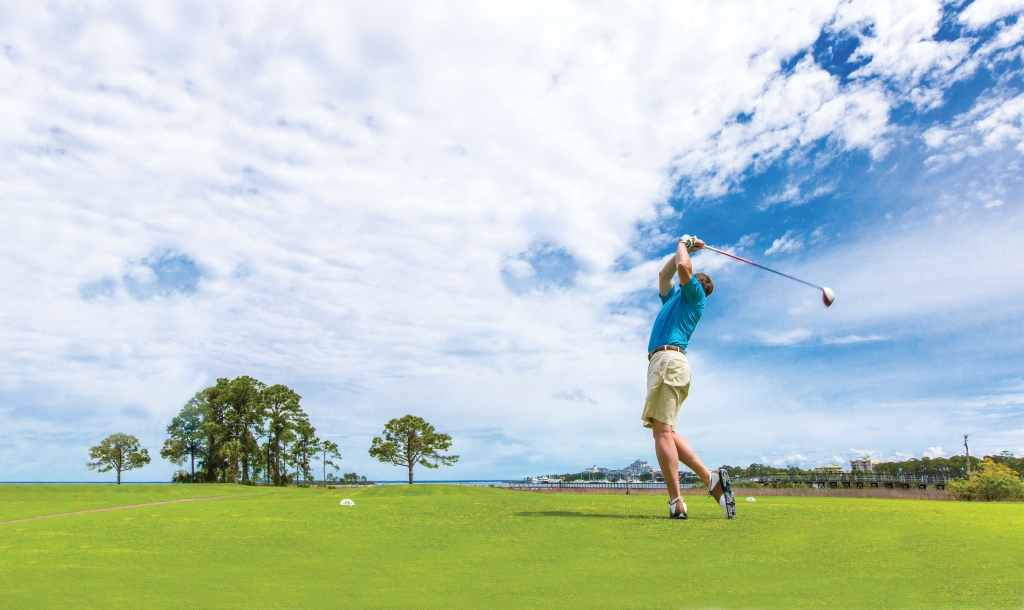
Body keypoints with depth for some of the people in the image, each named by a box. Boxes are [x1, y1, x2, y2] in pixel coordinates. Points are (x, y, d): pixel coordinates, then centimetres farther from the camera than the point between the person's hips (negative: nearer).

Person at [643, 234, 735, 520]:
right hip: (665, 363, 9)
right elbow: (664, 274, 46)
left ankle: (676, 503, -21)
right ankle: (711, 477, -3)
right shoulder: (673, 297, 33)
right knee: (666, 432, 3)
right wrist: (684, 248, 43)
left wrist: (683, 245, 13)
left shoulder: (694, 294, 11)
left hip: (668, 359, -9)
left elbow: (684, 267, -6)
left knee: (662, 431, -17)